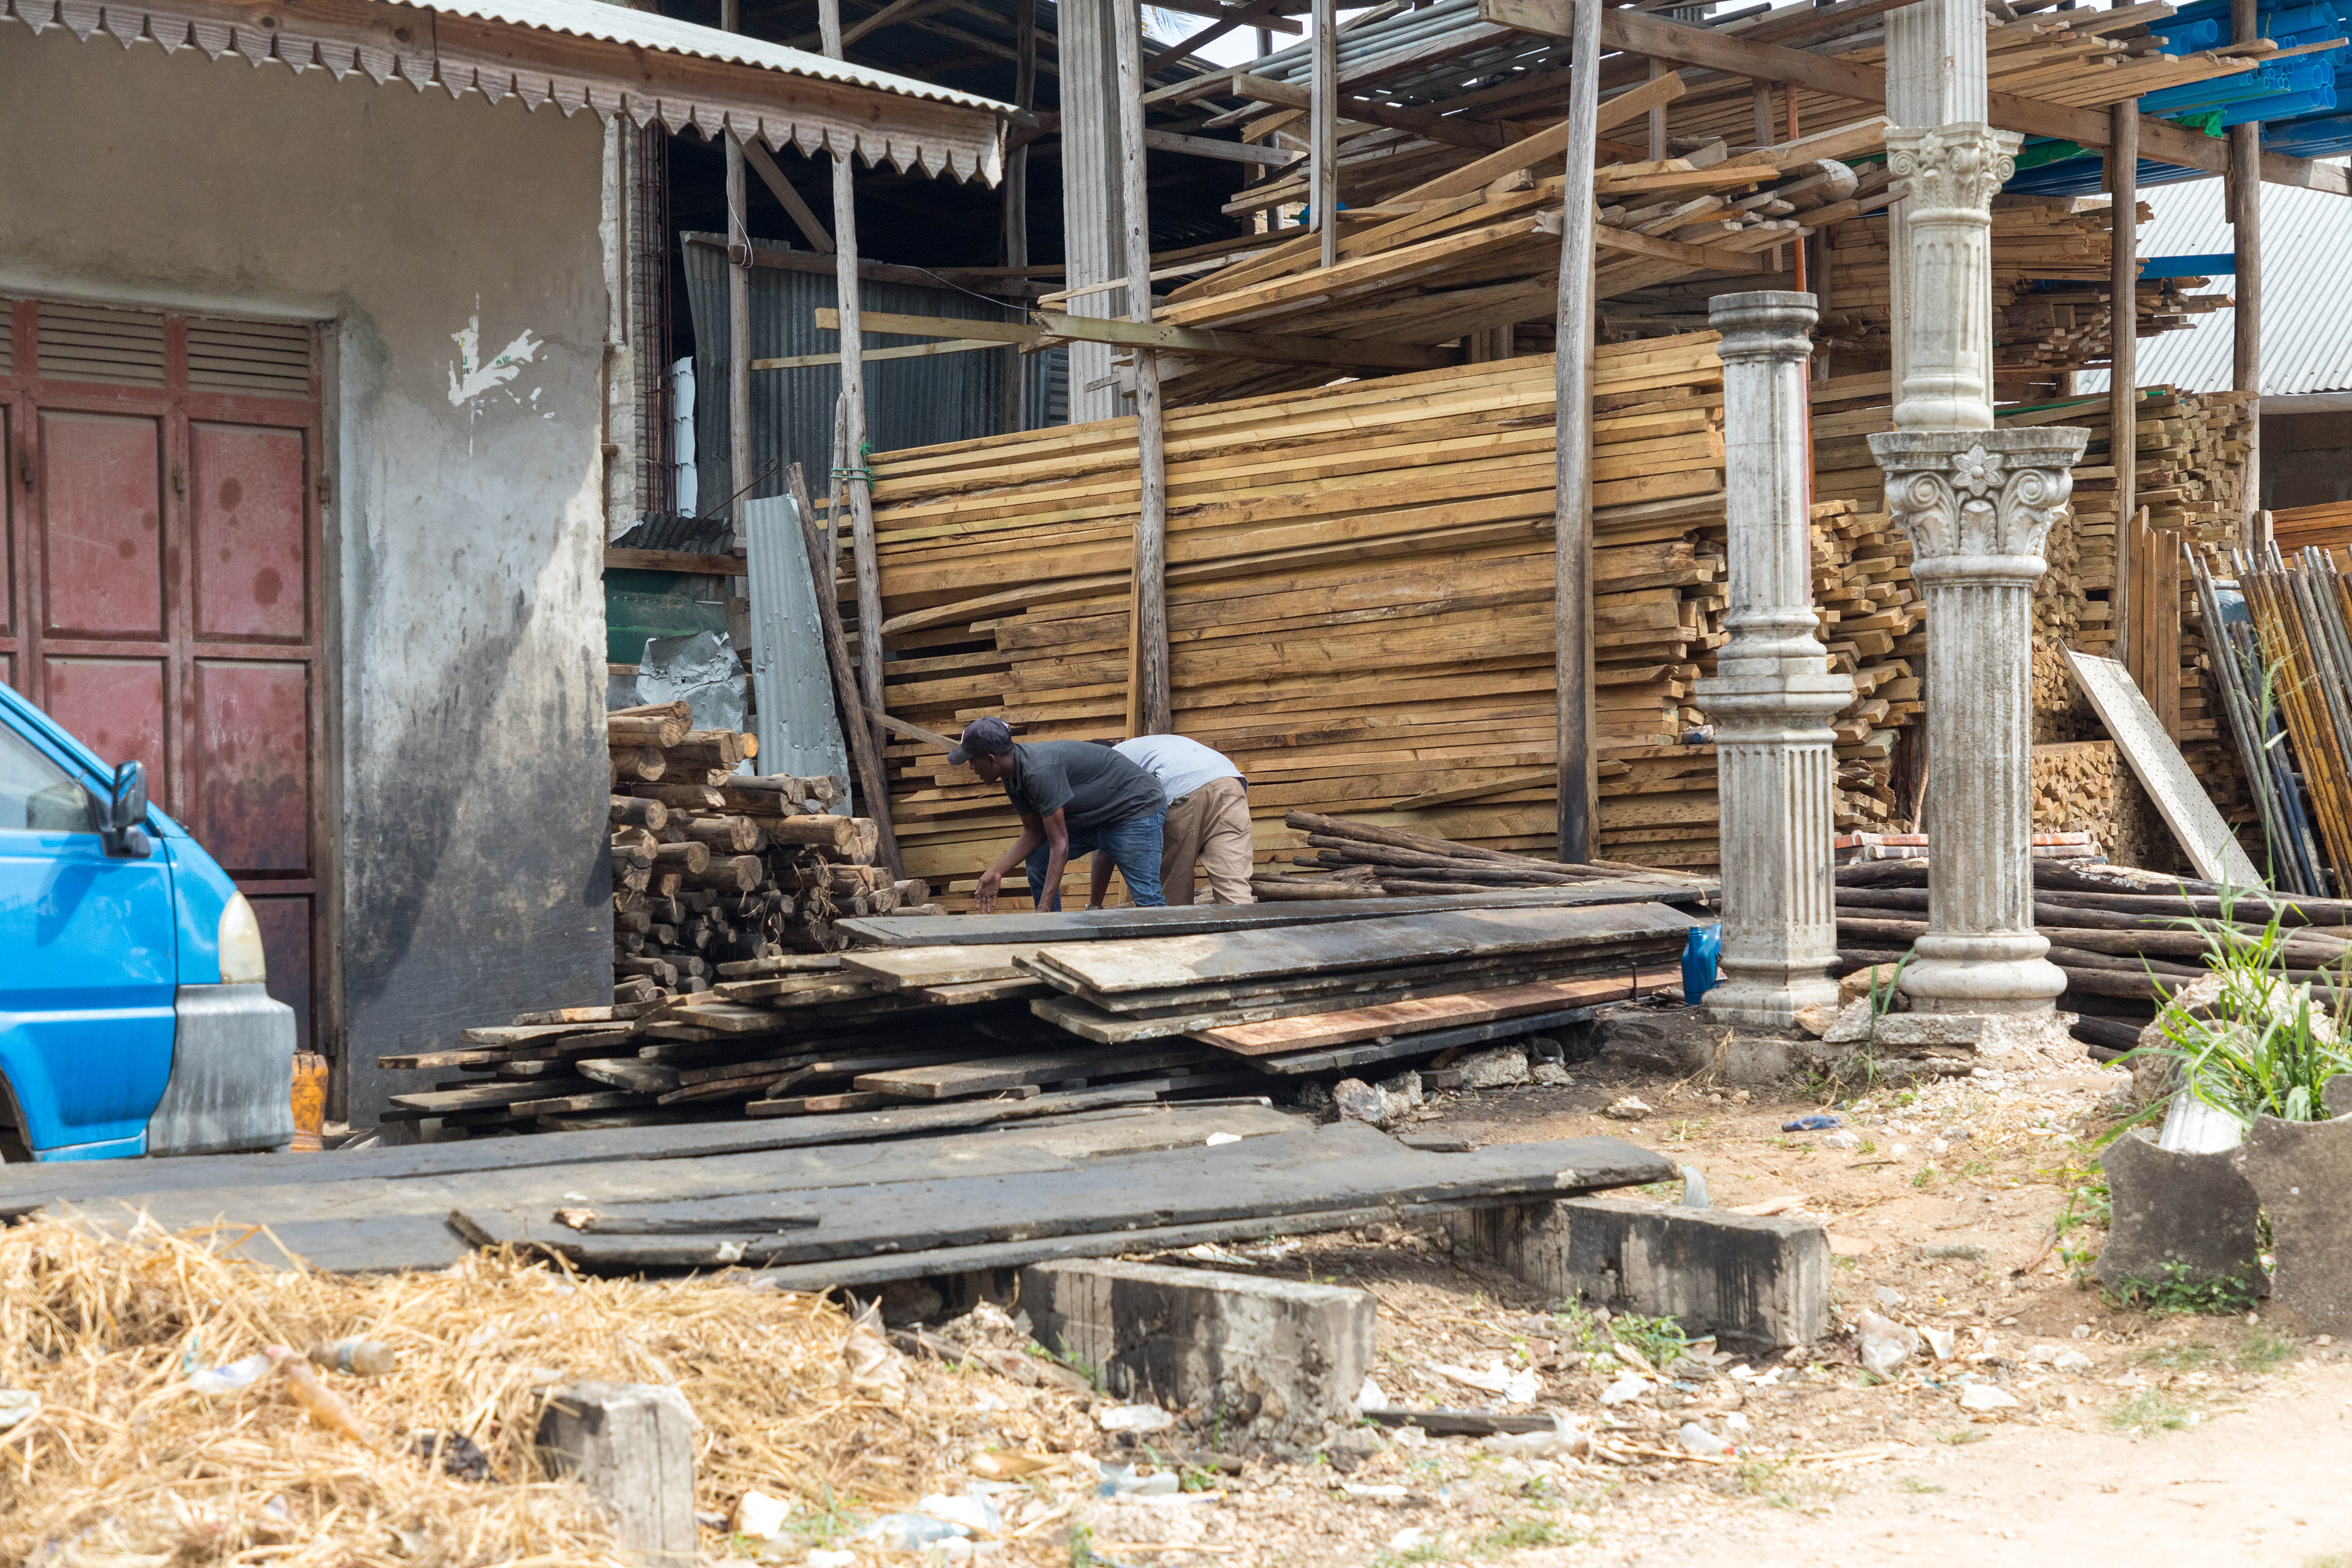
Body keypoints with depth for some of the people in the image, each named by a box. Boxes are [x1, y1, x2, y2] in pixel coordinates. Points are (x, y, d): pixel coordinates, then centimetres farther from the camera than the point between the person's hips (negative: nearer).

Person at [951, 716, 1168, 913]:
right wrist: (995, 872, -8)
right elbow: (1034, 832, 5)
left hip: (1138, 809, -10)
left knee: (1146, 898, -19)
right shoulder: (1012, 779, -2)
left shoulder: (1039, 771, -33)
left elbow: (1059, 844, -32)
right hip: (1095, 817, 10)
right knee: (1038, 859, 7)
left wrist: (1043, 909, -31)